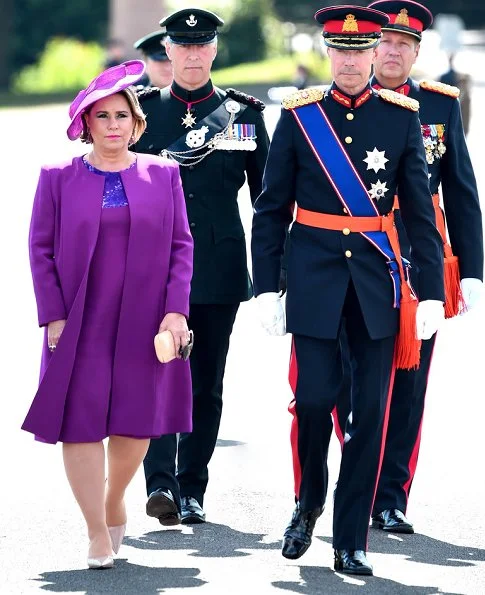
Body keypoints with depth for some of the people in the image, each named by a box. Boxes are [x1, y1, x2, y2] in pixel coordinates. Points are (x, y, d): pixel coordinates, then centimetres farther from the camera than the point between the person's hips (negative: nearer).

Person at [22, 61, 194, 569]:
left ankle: (114, 502, 30)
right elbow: (41, 249, 2)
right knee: (81, 422, -4)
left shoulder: (163, 175, 6)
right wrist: (52, 316, -6)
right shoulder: (58, 178, 3)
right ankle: (97, 533, 4)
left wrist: (175, 309, -4)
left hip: (144, 323, 1)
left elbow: (181, 245, 6)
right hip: (79, 326, -1)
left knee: (138, 422, 4)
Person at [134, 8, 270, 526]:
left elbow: (267, 194, 10)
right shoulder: (143, 111, 6)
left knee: (206, 384, 5)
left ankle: (191, 491, 13)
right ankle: (160, 484, -23)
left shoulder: (243, 114, 7)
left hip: (219, 267, 1)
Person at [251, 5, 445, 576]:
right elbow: (271, 208, 4)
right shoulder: (299, 116, 2)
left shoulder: (401, 117, 4)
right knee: (313, 400, -7)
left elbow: (420, 210, 4)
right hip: (315, 276, -1)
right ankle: (307, 504, 21)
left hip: (378, 278, 1)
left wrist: (432, 290, -1)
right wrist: (265, 287, -2)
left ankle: (351, 541, 8)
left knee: (371, 411, 0)